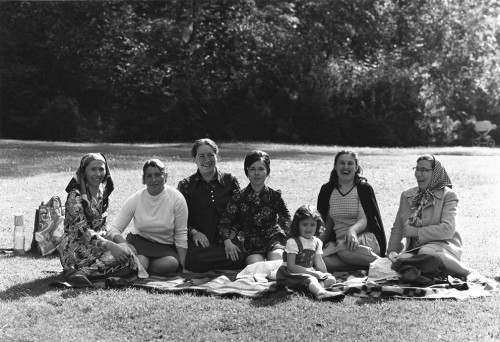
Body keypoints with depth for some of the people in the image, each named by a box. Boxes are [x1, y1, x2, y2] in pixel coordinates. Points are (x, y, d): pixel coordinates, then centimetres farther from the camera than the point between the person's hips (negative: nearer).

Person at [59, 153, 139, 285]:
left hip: (94, 246, 8)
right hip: (75, 248, -8)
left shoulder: (102, 193, 12)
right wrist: (110, 245, -30)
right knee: (125, 256, -24)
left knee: (131, 266, -13)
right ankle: (81, 272, -26)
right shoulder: (76, 195, -12)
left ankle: (84, 271, -16)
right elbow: (81, 230, -21)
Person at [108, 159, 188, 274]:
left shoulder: (176, 198, -11)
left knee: (171, 263, -33)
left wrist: (182, 266, -10)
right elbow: (114, 229, -6)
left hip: (166, 246, 1)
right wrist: (126, 245, -28)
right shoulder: (135, 200, -7)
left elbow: (181, 235, -6)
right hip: (139, 241, 0)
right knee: (140, 262, -35)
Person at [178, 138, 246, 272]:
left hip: (225, 241, 1)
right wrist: (194, 232, -11)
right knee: (192, 260, -36)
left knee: (241, 258, -31)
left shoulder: (230, 181, 13)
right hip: (197, 241, -1)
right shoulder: (186, 185, 11)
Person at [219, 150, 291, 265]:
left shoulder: (274, 196, 6)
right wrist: (227, 241, -17)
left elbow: (285, 219, 4)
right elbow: (225, 221, -1)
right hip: (252, 244, 0)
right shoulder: (239, 196, 5)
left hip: (274, 239, 0)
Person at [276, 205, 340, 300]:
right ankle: (321, 292, -63)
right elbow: (291, 266, -19)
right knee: (310, 279, -35)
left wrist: (325, 274, -6)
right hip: (292, 274, -8)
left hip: (310, 273, 8)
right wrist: (312, 272, -23)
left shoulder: (317, 242, 9)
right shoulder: (292, 242, -14)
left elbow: (319, 262, 13)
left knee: (331, 279, -10)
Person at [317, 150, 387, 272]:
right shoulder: (327, 190, 12)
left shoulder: (364, 188, 1)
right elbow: (328, 222, 14)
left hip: (366, 238, -4)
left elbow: (363, 220, -12)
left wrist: (352, 230, -35)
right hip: (339, 241, 4)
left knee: (344, 249, -40)